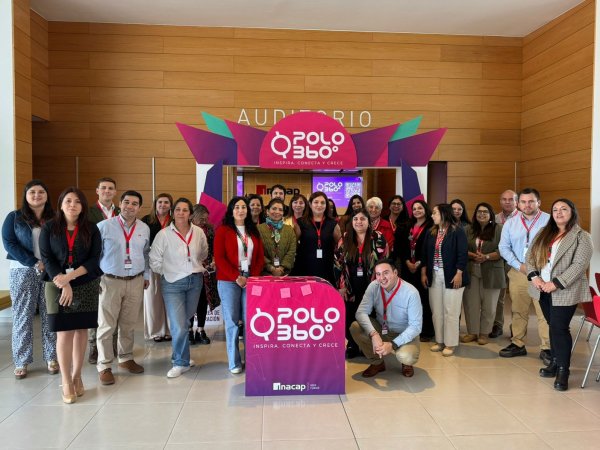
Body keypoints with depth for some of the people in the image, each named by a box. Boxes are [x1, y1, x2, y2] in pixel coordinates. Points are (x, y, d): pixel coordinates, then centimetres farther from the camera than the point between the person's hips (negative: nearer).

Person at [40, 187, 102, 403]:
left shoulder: (91, 228, 0)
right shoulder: (49, 228, 0)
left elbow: (94, 259, -4)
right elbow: (46, 258, -5)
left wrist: (71, 276, -17)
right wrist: (63, 284, -15)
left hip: (86, 286, 1)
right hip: (58, 286, -1)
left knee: (81, 330, 6)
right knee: (64, 332, -3)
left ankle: (77, 377, 20)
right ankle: (66, 382, 7)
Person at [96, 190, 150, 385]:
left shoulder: (144, 228, 6)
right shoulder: (104, 226, -6)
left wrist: (146, 275, 16)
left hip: (136, 282, 4)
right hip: (110, 281, -3)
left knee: (128, 325, 13)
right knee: (106, 326, 2)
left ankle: (126, 358, 29)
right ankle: (104, 367, 12)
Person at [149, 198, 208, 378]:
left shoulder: (199, 232, -1)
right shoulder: (164, 234, -11)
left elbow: (203, 253, 17)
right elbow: (154, 260, -5)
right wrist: (168, 272, 1)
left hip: (195, 281, 4)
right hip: (173, 283, -3)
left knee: (184, 321, 17)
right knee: (179, 326, -7)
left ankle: (180, 356, 35)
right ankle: (181, 362, 11)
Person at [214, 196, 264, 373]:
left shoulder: (253, 231, 12)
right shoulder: (223, 230, 0)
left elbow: (260, 257, 11)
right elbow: (219, 258, -7)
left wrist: (253, 277, -3)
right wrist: (236, 277, -12)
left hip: (250, 281, 3)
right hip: (229, 281, -3)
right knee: (232, 321, 1)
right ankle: (234, 362, 11)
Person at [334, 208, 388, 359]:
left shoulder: (378, 238, -3)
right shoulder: (345, 239, 3)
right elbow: (338, 263, 4)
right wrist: (341, 285, -1)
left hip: (371, 286, -2)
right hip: (350, 287, 2)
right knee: (349, 317, 3)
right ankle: (352, 346, 20)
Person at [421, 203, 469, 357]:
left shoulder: (457, 231, -7)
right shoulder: (431, 232, 11)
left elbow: (462, 254, -11)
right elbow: (425, 254, 12)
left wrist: (459, 274, -16)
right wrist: (424, 273, 7)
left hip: (451, 276, -5)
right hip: (434, 276, 6)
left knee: (450, 311, 0)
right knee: (436, 311, 9)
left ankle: (450, 343, 9)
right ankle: (439, 341, 19)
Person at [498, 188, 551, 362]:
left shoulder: (549, 221, -3)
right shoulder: (510, 223, 9)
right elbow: (504, 247, 5)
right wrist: (519, 266, -7)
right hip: (518, 273, 4)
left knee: (545, 313, -3)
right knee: (518, 311, 12)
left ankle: (546, 348, 7)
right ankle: (518, 344, 22)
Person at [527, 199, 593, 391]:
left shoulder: (582, 237, -4)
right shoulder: (544, 233, 13)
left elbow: (579, 265, -14)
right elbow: (530, 256, 9)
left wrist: (556, 283, -20)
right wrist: (534, 276, -8)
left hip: (565, 291, -5)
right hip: (543, 289, 5)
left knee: (559, 328, -6)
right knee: (553, 327, 14)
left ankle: (563, 370, 6)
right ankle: (555, 363, 26)